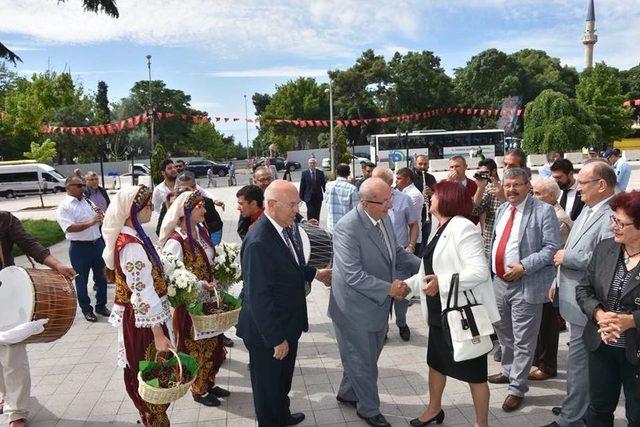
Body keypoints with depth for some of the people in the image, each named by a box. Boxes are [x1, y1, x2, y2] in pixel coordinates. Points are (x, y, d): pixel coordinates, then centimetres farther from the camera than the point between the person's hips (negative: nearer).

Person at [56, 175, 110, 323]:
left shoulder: (88, 201, 11)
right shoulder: (64, 207, -9)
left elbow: (100, 221, 17)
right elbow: (70, 228, -22)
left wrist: (100, 216, -6)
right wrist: (90, 222, -28)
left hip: (97, 244, 6)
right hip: (80, 248, -6)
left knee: (101, 277, 14)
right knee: (82, 280, 8)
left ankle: (101, 305, 30)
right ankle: (86, 309, 23)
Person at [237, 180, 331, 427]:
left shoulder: (288, 227, -3)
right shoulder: (258, 242, -30)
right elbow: (258, 297, -27)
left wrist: (315, 273, 8)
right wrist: (276, 339, -22)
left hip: (289, 323, 9)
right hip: (267, 332, -9)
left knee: (284, 377, 30)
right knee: (268, 385, 16)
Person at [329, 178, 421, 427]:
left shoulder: (384, 218, -1)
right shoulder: (347, 228, -27)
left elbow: (396, 252, 11)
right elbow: (353, 275, -28)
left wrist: (423, 265, -4)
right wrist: (389, 288, -25)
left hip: (378, 304, 8)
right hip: (355, 308, -8)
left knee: (367, 357, 24)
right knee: (362, 362, 12)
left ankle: (347, 394, 48)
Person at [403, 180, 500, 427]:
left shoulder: (463, 228, -19)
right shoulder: (441, 230, 11)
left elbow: (480, 271, -28)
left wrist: (442, 283, -32)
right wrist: (408, 285, 7)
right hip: (440, 313, 10)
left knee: (473, 372, 6)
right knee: (435, 361, 23)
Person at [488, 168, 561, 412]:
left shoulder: (543, 211, -11)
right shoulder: (501, 210, 11)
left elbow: (552, 248, -15)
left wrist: (524, 266, -22)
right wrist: (491, 269, 12)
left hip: (526, 285, -7)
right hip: (499, 282, 7)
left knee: (523, 341, 2)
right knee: (504, 334, 22)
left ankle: (517, 388, 15)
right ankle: (509, 371, 43)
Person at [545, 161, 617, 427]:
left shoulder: (610, 217, -21)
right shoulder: (588, 210, 11)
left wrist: (567, 257, -19)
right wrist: (558, 282, 18)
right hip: (572, 298, 10)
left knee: (578, 362, 1)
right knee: (579, 360, 22)